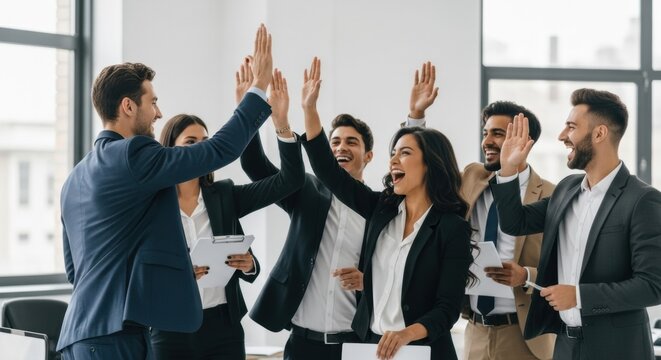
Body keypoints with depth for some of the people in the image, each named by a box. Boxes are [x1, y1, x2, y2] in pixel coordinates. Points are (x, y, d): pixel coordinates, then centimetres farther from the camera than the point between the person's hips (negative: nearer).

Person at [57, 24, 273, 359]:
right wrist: (260, 84, -2)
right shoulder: (132, 155, -11)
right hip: (112, 332, -10)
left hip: (86, 332, 10)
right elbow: (219, 150, -11)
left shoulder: (76, 178, 17)